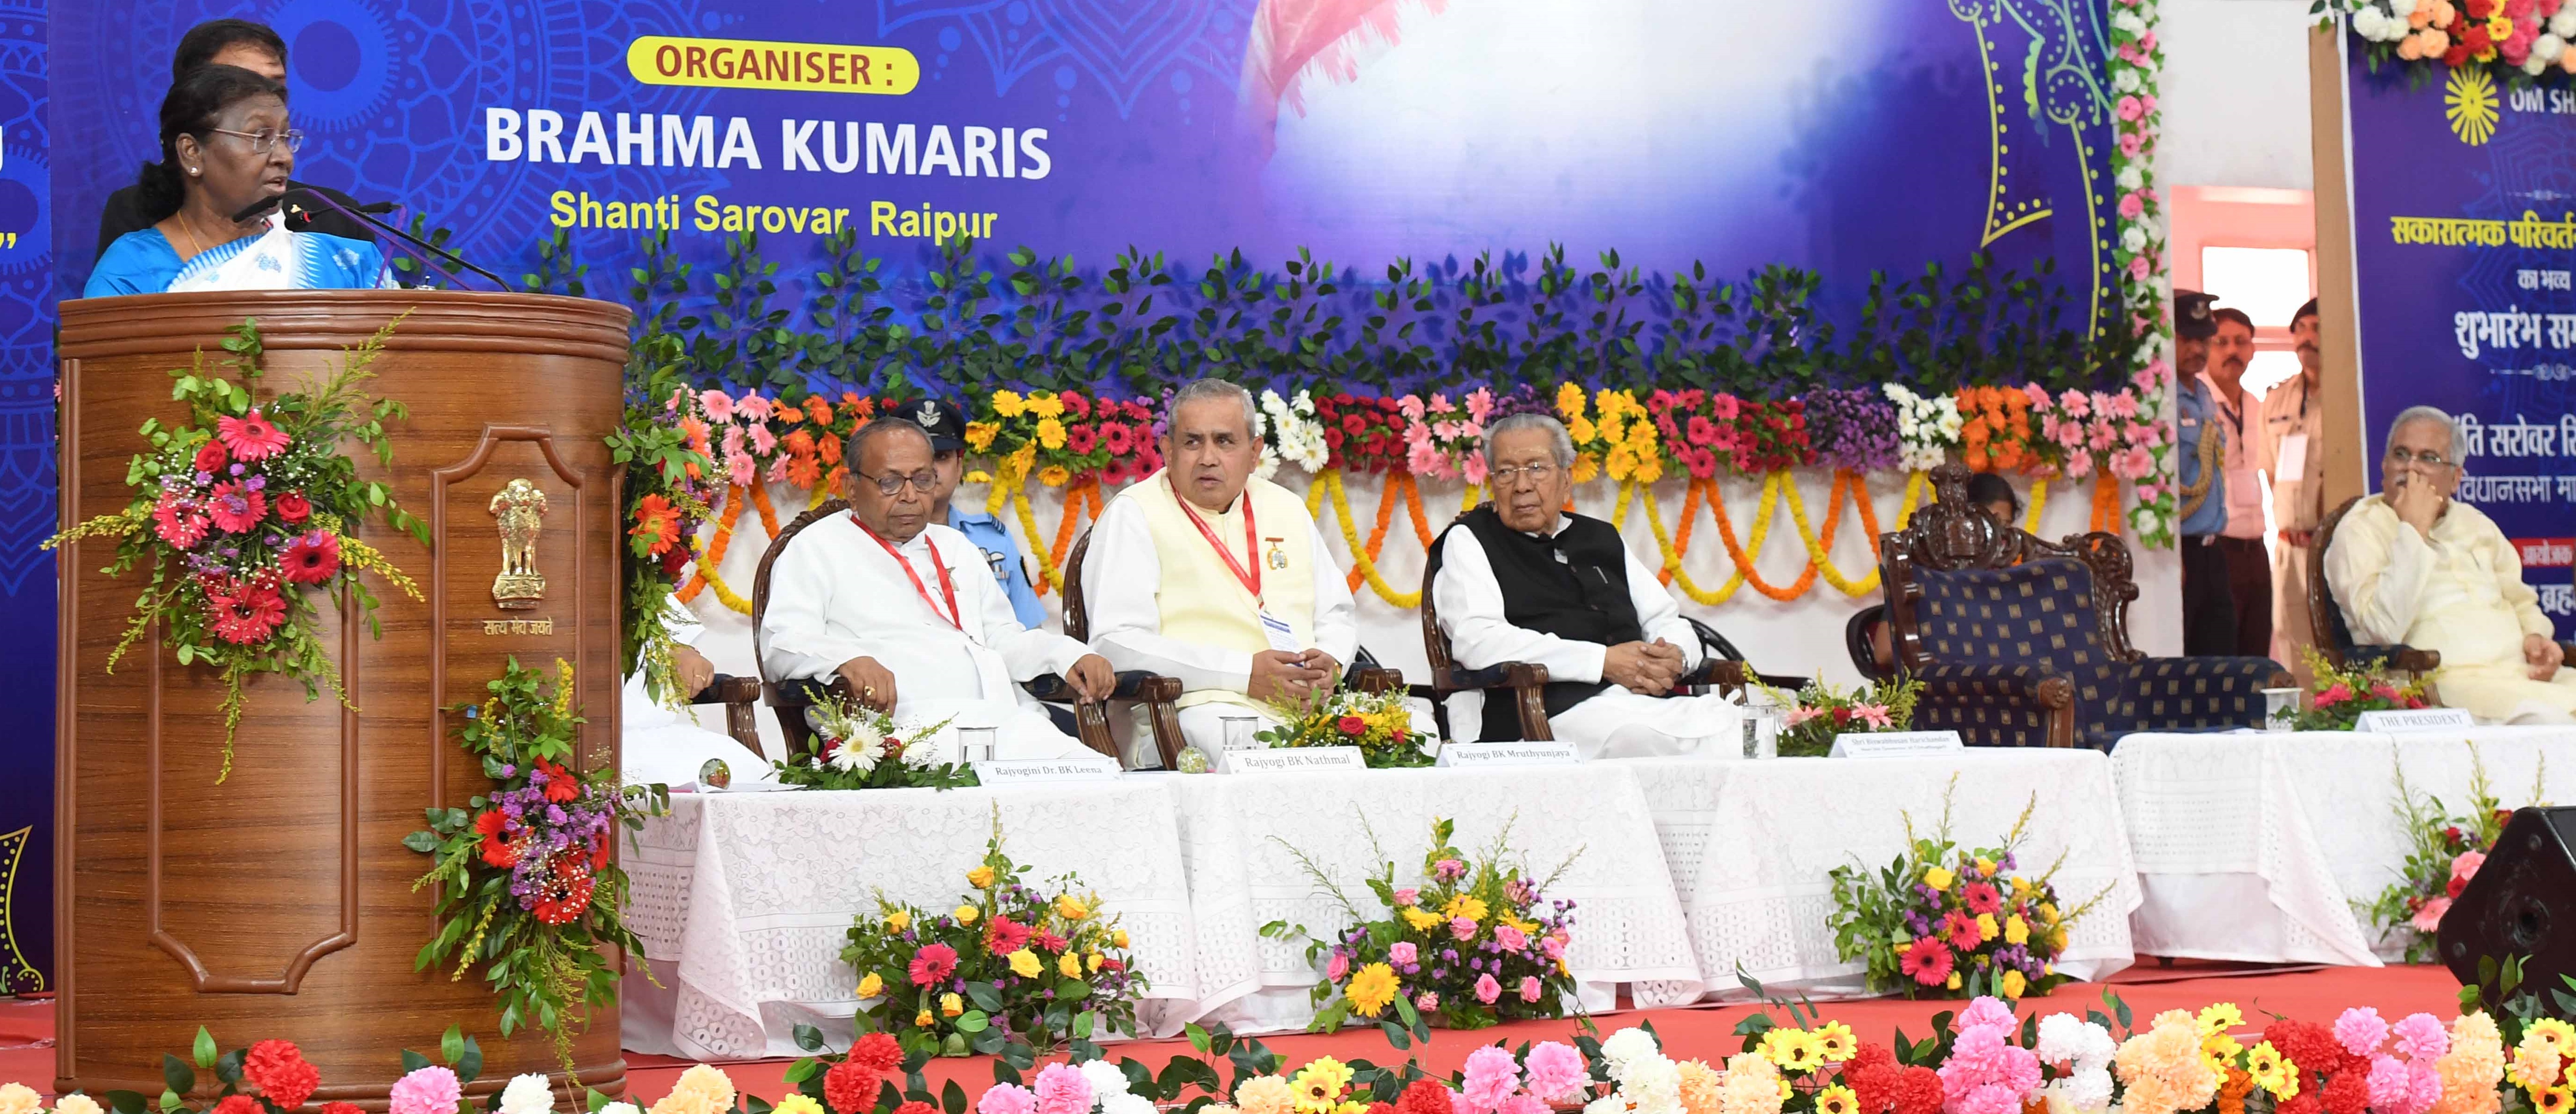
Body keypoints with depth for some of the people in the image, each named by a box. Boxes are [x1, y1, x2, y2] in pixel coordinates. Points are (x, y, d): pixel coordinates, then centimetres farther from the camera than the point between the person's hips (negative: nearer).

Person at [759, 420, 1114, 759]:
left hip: (1009, 721, 7)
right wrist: (848, 660, -25)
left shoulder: (955, 547, 32)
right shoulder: (817, 549, 10)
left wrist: (1068, 655, 11)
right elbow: (782, 644, -3)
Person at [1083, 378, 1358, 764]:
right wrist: (1244, 674, -15)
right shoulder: (1134, 514, 3)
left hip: (1311, 702, 6)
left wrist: (1330, 661, 2)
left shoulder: (1286, 508, 22)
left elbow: (1336, 615, 29)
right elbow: (1116, 642, -8)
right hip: (1202, 704, -6)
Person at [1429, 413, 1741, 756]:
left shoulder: (1602, 538, 28)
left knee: (1737, 724, -27)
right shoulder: (1469, 541, 10)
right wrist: (1603, 661, -11)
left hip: (1650, 699, 6)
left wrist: (1675, 656, 1)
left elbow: (1666, 622, 28)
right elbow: (1478, 642, -7)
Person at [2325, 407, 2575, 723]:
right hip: (2440, 682, -7)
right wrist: (2414, 530, -13)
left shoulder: (2475, 524, 23)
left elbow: (2522, 603, 30)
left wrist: (2536, 637, 5)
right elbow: (2386, 629, -17)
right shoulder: (2360, 529, -1)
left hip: (2522, 672, 7)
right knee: (2544, 717, -33)